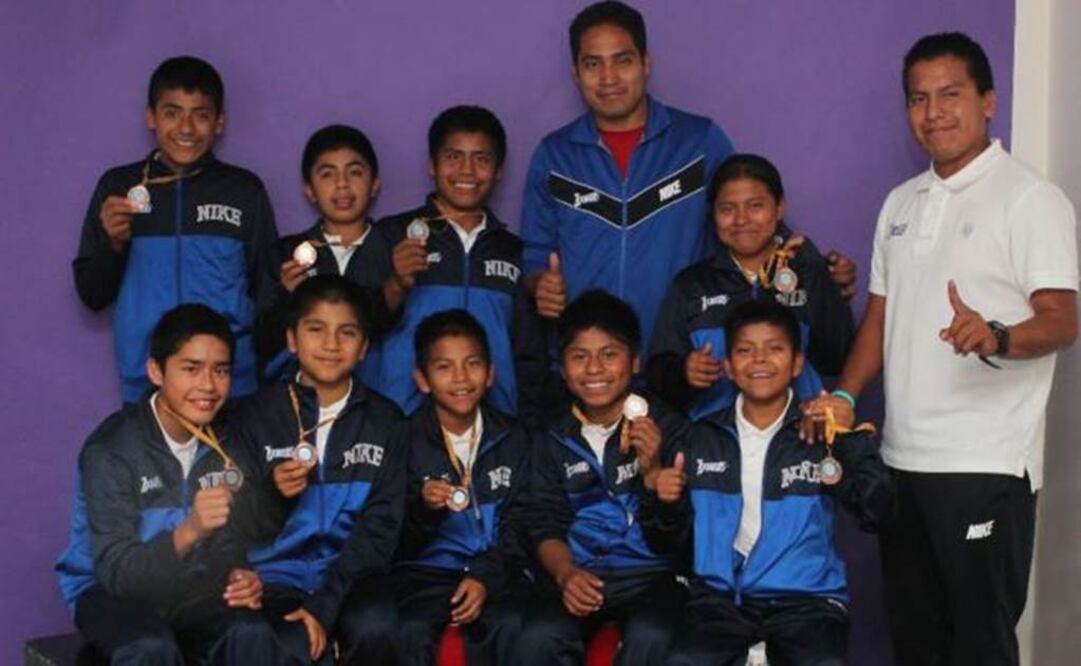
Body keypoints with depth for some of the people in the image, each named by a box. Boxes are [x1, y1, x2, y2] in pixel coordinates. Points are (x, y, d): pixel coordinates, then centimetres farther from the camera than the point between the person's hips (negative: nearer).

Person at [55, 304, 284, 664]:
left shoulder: (228, 445, -1)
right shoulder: (111, 449, -18)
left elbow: (233, 544, 5)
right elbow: (117, 572, -25)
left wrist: (241, 578, -19)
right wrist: (188, 532, -42)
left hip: (193, 588, 4)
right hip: (113, 593, -4)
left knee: (252, 634, -25)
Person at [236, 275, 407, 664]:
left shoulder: (383, 420, 6)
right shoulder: (256, 415, 3)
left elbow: (381, 526, -1)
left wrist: (325, 604, -13)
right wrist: (273, 494, -18)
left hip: (349, 574, 2)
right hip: (277, 575, -1)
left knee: (375, 630, -30)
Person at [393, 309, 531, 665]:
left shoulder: (512, 438, 8)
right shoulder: (407, 439, 0)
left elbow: (518, 524, 6)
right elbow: (394, 536, -2)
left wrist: (485, 577, -9)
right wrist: (423, 507, -23)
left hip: (495, 572, 1)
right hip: (425, 570, -1)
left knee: (512, 629, -28)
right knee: (410, 632, -30)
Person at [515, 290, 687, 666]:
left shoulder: (666, 428, 2)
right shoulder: (554, 441, 9)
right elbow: (544, 525, 7)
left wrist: (653, 470, -18)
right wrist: (565, 573, -14)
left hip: (650, 572, -1)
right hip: (577, 575, 2)